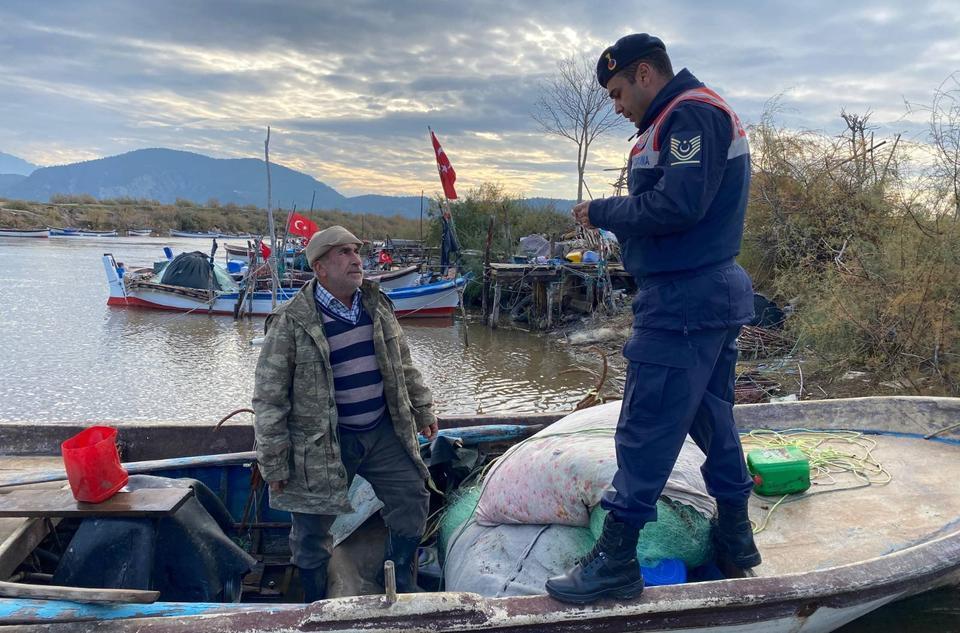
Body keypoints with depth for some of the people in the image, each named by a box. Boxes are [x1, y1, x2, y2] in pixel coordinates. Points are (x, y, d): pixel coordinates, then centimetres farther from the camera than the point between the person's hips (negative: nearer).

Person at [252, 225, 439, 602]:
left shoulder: (377, 304, 4)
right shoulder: (291, 322, -14)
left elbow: (403, 365, 16)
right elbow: (269, 398, -12)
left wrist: (423, 410, 18)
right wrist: (274, 464, -11)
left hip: (383, 430, 5)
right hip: (322, 442, -5)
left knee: (412, 500, 9)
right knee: (312, 529, 6)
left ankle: (401, 588, 31)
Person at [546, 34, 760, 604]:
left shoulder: (689, 113, -12)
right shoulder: (700, 113, 21)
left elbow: (676, 206, -23)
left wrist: (602, 211, -11)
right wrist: (613, 216, 7)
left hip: (682, 302, -11)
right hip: (718, 294, 11)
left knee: (645, 433, -6)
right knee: (715, 421, 18)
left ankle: (615, 563, 3)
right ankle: (736, 540, 30)